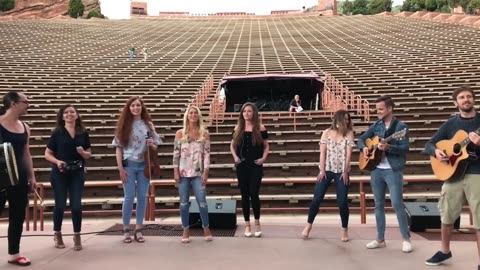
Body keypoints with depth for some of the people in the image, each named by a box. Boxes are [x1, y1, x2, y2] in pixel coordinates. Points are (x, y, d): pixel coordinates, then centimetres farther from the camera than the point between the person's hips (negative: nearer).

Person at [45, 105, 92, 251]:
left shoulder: (83, 133, 4)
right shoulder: (57, 133, -2)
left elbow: (89, 154, 10)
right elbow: (47, 154, 0)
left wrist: (83, 152, -12)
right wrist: (57, 161, -18)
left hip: (77, 173, 1)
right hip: (59, 173, -1)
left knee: (76, 205, -1)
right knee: (60, 205, 4)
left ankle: (77, 236, 15)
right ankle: (57, 234, 27)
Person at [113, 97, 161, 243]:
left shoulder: (148, 125, 7)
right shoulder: (124, 125, 2)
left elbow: (156, 147, 12)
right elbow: (118, 148, 0)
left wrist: (152, 145, -12)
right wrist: (120, 168, -8)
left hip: (144, 165, 2)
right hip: (129, 165, -2)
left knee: (142, 197, 5)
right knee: (129, 197, -1)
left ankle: (138, 230, 15)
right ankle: (126, 229, 12)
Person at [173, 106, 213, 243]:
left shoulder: (204, 133, 4)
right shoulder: (180, 133, 5)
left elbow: (207, 154, 0)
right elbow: (176, 153, 3)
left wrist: (205, 172, -6)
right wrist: (175, 171, -4)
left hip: (198, 173, -1)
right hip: (183, 173, 1)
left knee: (202, 201, -4)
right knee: (184, 202, 5)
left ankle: (206, 228, 12)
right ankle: (186, 230, 15)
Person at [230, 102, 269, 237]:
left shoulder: (260, 128, -1)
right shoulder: (238, 128, 7)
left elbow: (266, 146, 4)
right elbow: (232, 145, 13)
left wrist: (263, 158, -12)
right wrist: (235, 157, -4)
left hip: (256, 166, -3)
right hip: (241, 166, 3)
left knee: (254, 193, -8)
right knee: (244, 195, 7)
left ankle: (257, 223, 12)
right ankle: (247, 224, 17)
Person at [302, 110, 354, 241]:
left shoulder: (349, 133, 2)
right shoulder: (327, 132, 5)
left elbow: (348, 153, -4)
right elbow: (323, 152, 0)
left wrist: (345, 171, -11)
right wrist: (322, 170, -7)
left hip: (341, 171, -1)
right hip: (327, 170, 1)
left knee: (342, 201, -3)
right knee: (317, 198, -1)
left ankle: (345, 230, 12)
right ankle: (309, 225, 14)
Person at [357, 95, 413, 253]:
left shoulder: (401, 126, -5)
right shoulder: (376, 125, 10)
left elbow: (405, 148, -13)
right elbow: (362, 139, 16)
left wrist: (388, 147, -28)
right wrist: (364, 148, -5)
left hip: (393, 171, -5)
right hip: (376, 170, 6)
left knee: (397, 204, -7)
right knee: (379, 205, 9)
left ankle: (406, 239, 6)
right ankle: (380, 239, 18)